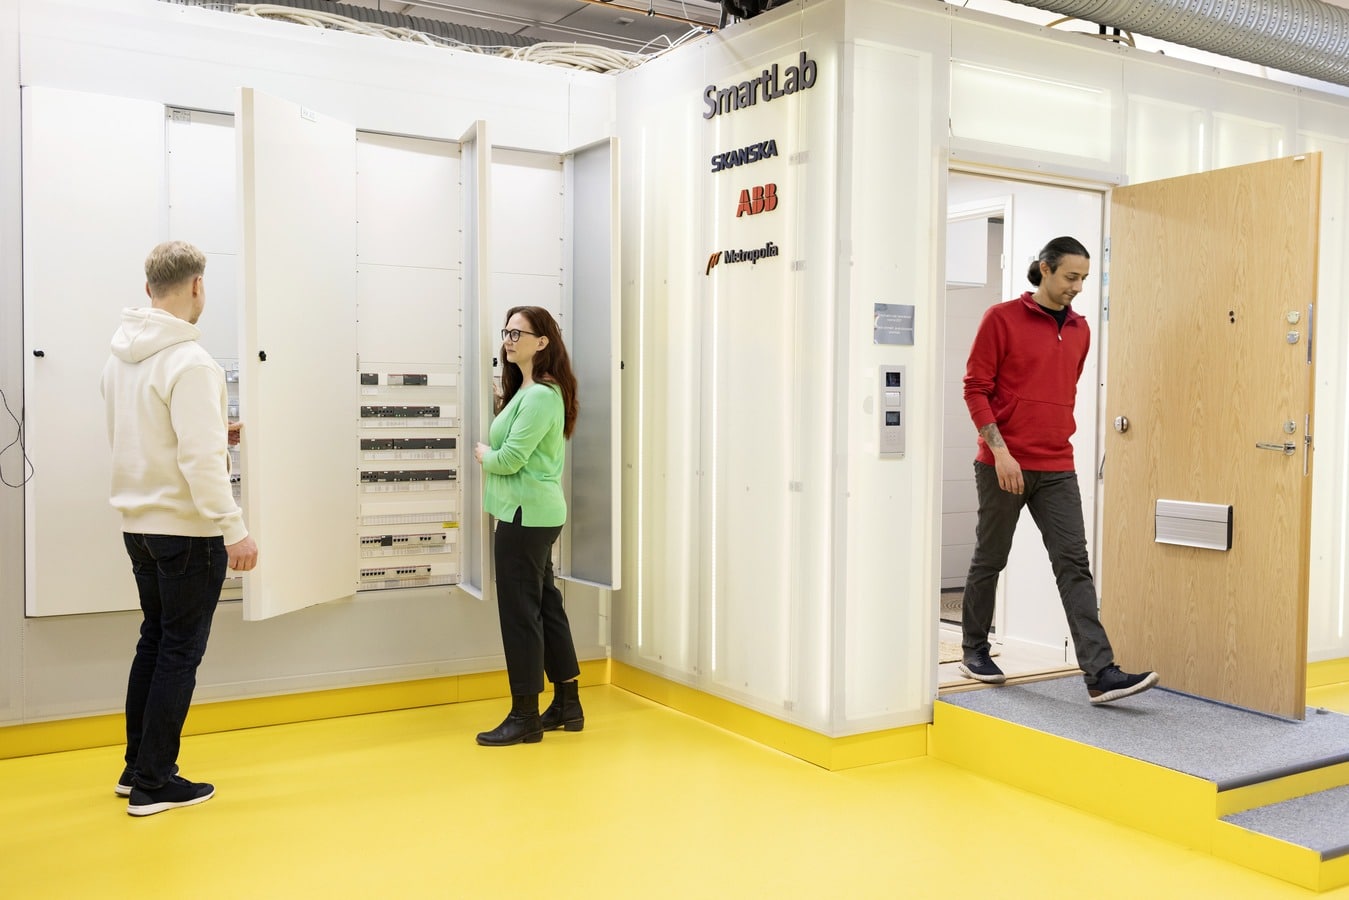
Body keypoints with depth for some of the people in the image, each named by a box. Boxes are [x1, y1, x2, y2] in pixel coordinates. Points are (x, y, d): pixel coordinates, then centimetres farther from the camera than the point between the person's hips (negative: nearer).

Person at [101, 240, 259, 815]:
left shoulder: (119, 357, 6)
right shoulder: (189, 363, -20)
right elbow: (201, 460, -25)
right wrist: (235, 531, -22)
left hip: (138, 523, 8)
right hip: (188, 530, -8)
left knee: (155, 639, 19)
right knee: (180, 649, 3)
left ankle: (137, 767, 28)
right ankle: (154, 784, 11)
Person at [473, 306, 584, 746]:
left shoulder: (540, 396, -17)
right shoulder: (524, 391, 16)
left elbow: (509, 459, -21)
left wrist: (483, 454, -3)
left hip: (527, 515, -10)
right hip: (534, 513, 10)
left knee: (520, 612, -3)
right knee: (545, 606, 14)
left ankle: (525, 717, 6)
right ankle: (567, 705, 24)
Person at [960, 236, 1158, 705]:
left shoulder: (1079, 330, 11)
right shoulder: (1002, 318, -6)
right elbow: (976, 388, -9)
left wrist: (1059, 439, 15)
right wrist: (1000, 450, -16)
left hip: (1057, 469, 5)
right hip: (1004, 465, -4)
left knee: (1074, 564, -3)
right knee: (990, 560, 9)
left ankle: (1100, 673, -6)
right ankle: (974, 651, 26)